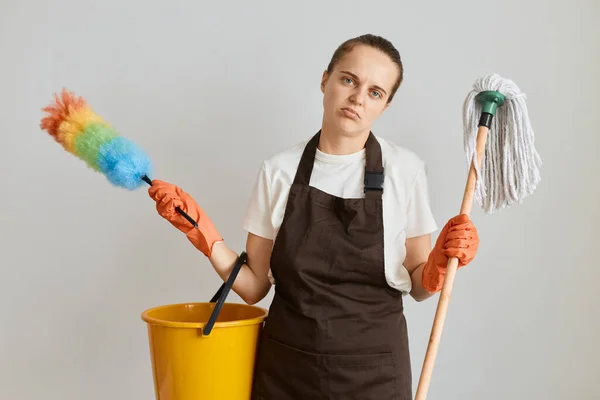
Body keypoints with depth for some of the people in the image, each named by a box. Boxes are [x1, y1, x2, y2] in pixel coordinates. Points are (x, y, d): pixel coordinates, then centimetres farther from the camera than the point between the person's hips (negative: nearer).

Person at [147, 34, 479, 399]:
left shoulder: (405, 170, -8)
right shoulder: (279, 171, -4)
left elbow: (418, 285, 0)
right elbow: (255, 287, -2)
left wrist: (440, 264, -19)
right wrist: (202, 232, -13)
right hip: (284, 369, 1)